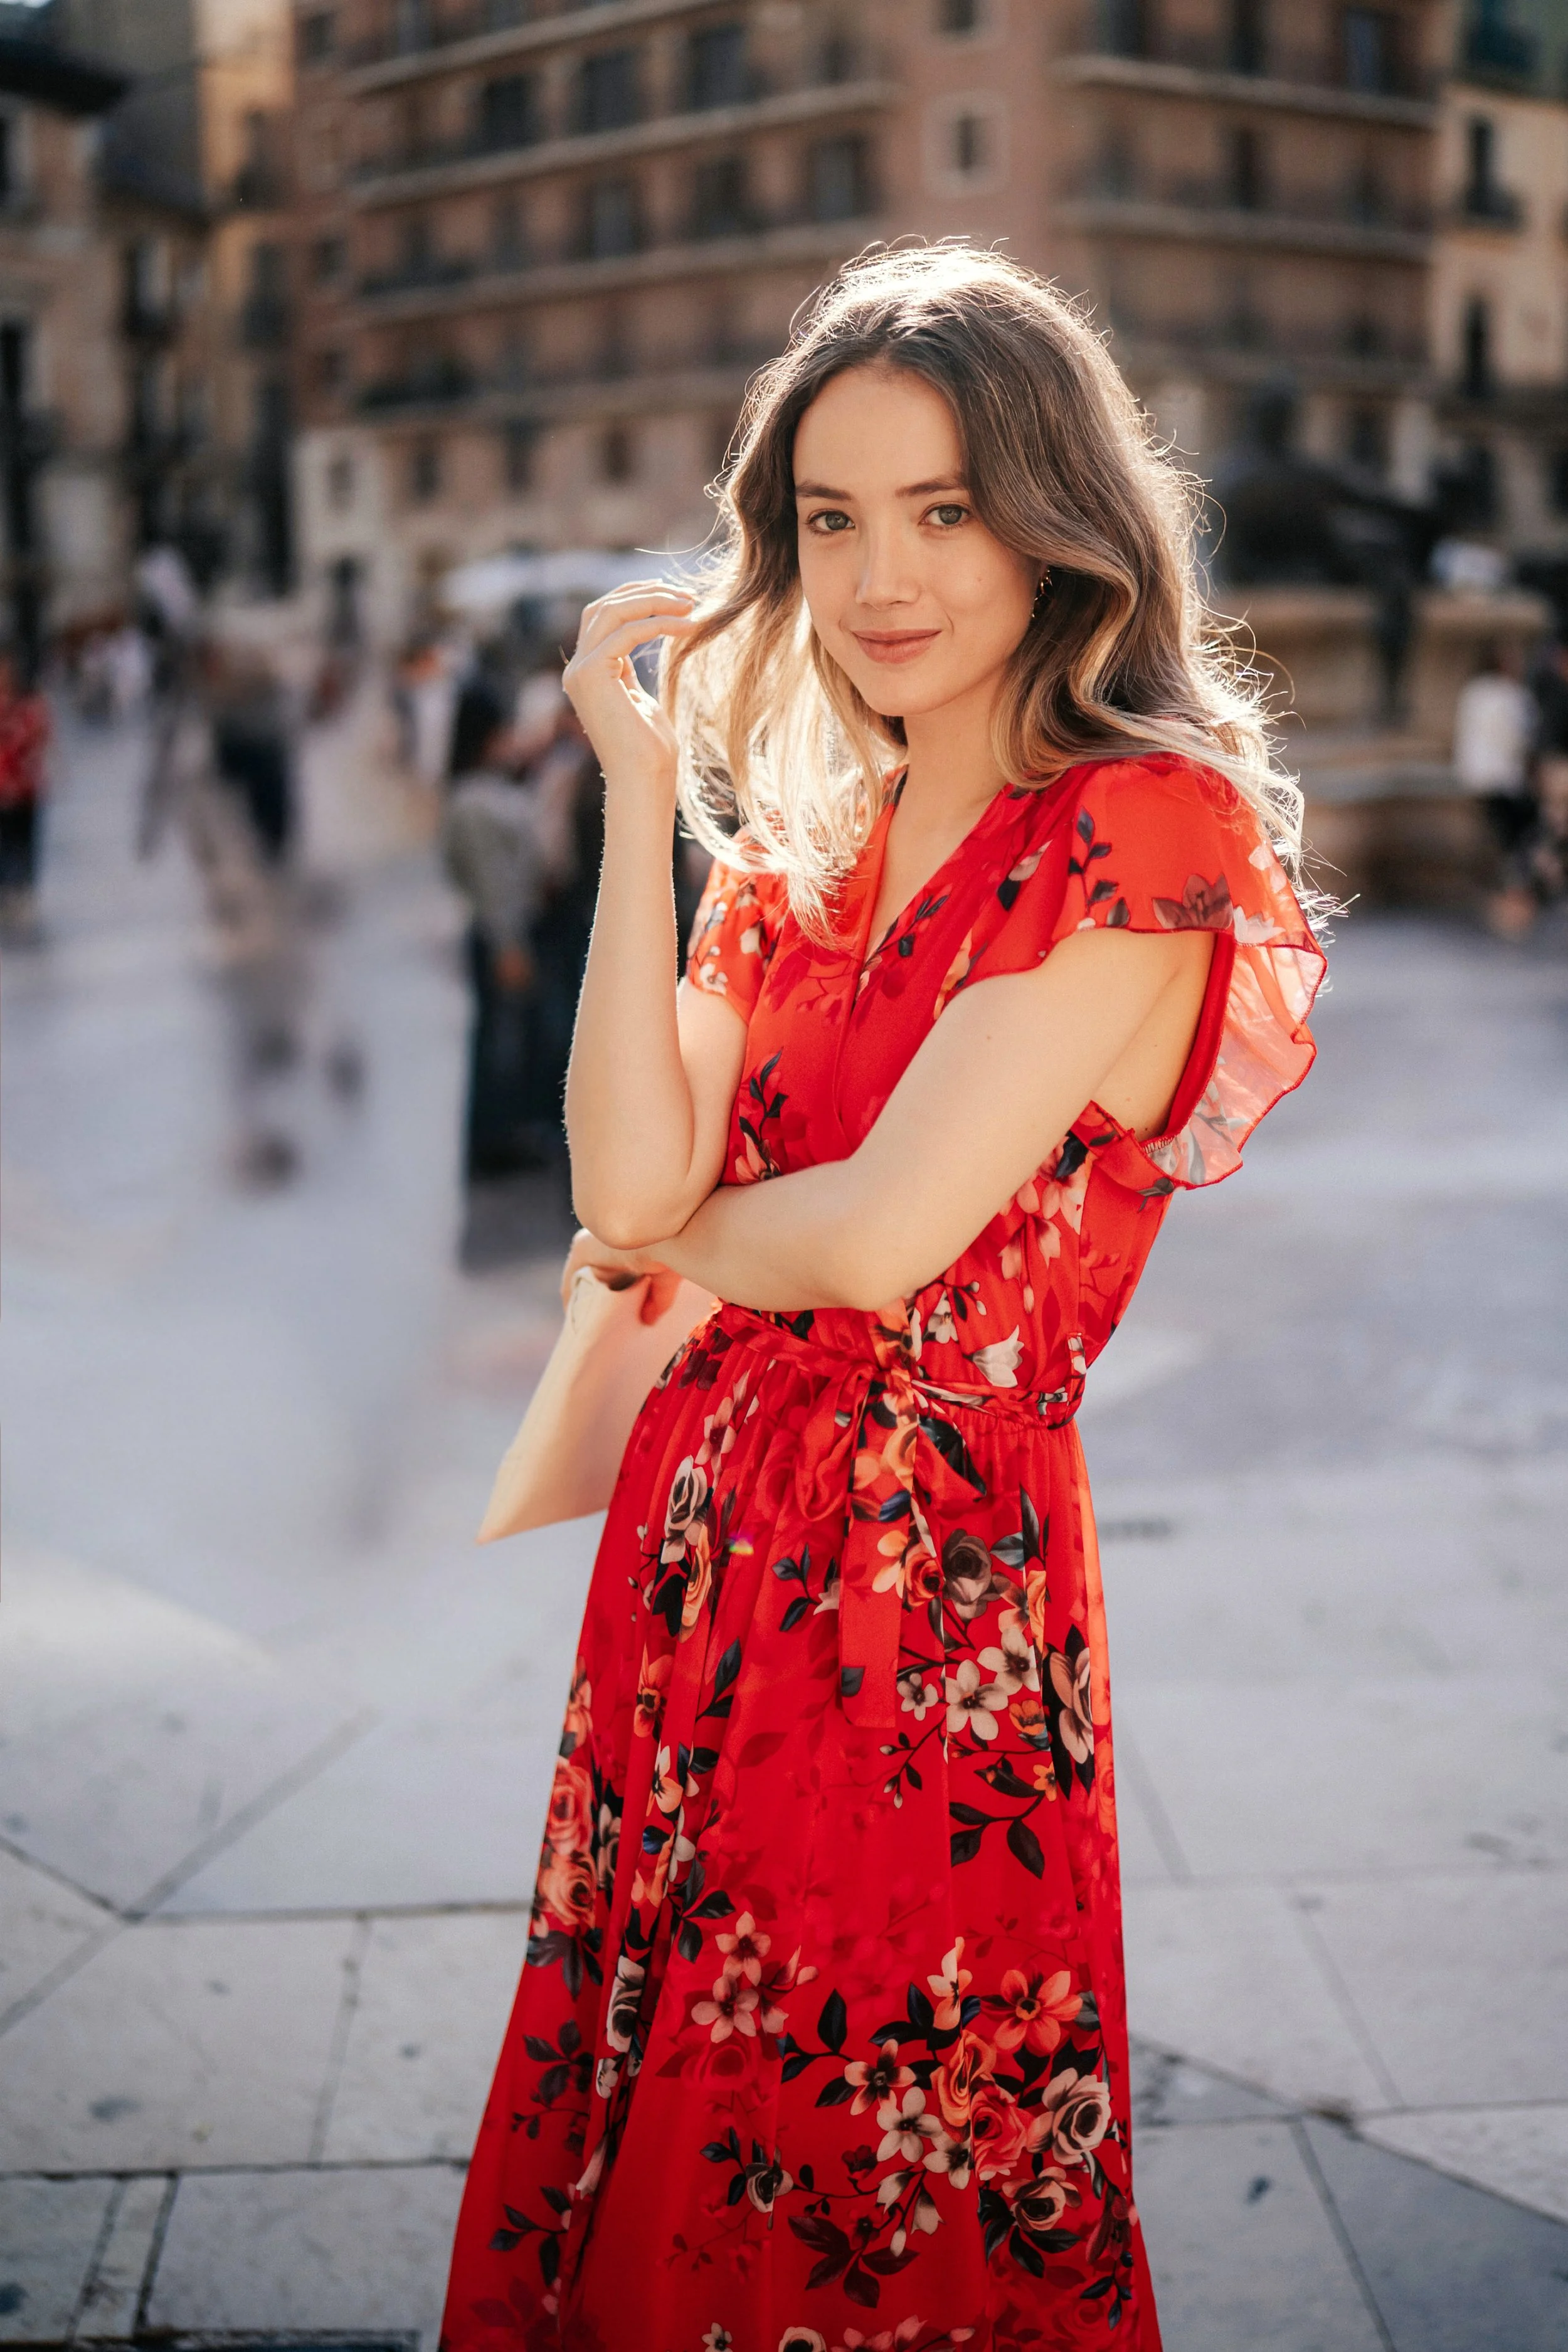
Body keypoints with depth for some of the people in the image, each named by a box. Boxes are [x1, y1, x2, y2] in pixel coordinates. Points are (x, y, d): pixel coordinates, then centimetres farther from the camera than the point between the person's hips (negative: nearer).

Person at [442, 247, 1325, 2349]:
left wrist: (668, 1246, 0)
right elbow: (630, 1181, -5)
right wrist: (641, 790, -5)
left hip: (934, 1589, -6)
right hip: (707, 1556, 7)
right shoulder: (796, 858, 10)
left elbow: (879, 1233, -20)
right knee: (658, 2183, 18)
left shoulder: (1142, 832, -12)